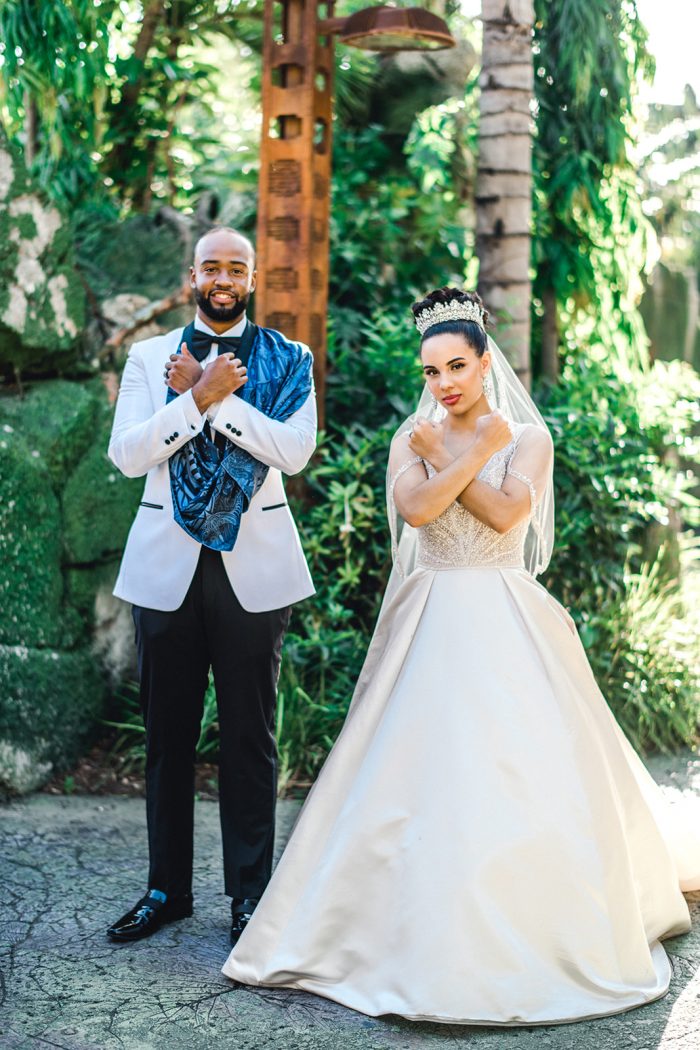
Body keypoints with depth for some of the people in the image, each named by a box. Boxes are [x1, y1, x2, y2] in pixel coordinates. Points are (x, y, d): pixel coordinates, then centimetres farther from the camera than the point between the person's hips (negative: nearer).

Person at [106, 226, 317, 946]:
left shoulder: (287, 361, 6)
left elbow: (296, 450, -10)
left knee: (250, 737, 4)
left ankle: (249, 892, 15)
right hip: (166, 563, 2)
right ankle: (167, 888, 22)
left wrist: (211, 395, -13)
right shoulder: (148, 358, 9)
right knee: (167, 735, 8)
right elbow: (126, 454, -4)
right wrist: (201, 395, -14)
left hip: (254, 565, -1)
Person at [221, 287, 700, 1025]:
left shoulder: (528, 436, 3)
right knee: (419, 771, -2)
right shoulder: (413, 438, 8)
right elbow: (414, 508, -12)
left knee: (523, 773, -4)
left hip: (506, 625, -1)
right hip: (431, 625, 2)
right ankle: (423, 931, 10)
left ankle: (531, 934, 14)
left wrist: (442, 456, -7)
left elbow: (505, 512, -14)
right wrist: (480, 449, -8)